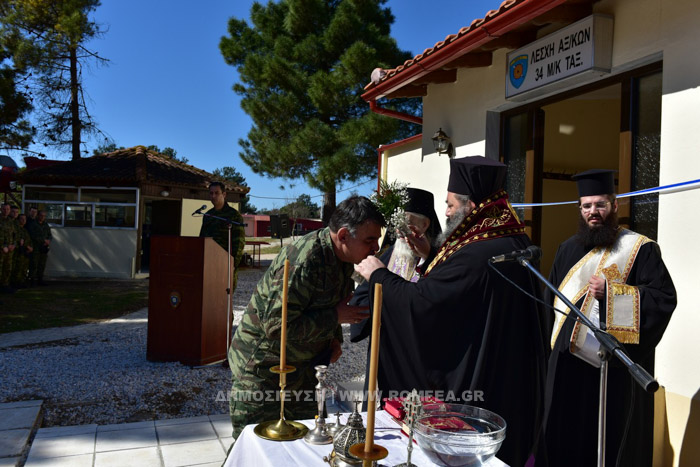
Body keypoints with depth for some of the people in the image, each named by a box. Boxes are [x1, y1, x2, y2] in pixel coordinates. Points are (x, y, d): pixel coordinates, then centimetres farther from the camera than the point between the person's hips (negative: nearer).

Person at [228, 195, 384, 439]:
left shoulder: (344, 257, 0)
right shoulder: (304, 259, -29)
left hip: (302, 369, 8)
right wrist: (335, 317, -24)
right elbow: (277, 325, -32)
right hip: (261, 369, -8)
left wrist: (334, 338, 3)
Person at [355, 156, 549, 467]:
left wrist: (378, 275, -10)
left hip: (472, 388, -9)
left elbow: (419, 301, -25)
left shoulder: (477, 255, -29)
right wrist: (431, 256, 7)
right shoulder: (514, 241, 4)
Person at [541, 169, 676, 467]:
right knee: (565, 438, 12)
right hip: (567, 361, 5)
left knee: (608, 442, 6)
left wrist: (612, 292, -20)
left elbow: (665, 299, -11)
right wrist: (549, 340, 15)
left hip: (614, 367, -4)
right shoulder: (568, 249, 12)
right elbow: (551, 298, 20)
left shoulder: (641, 249, -3)